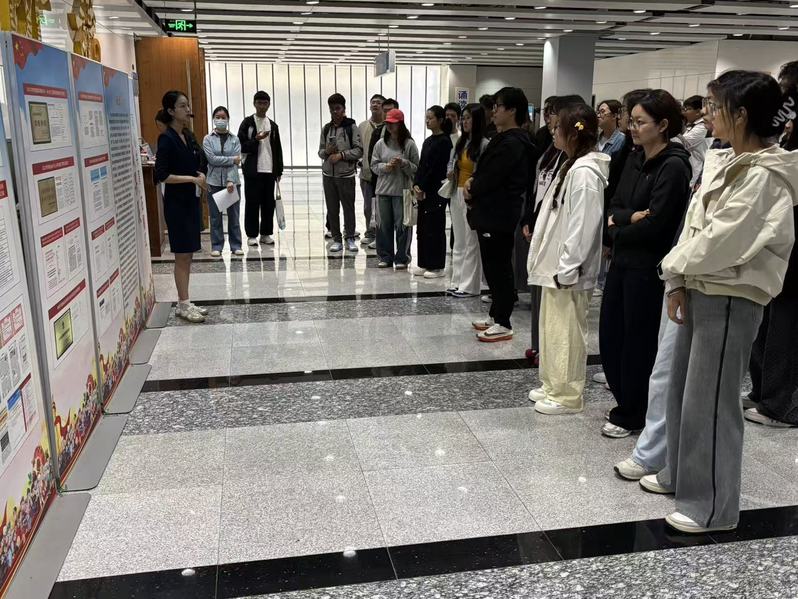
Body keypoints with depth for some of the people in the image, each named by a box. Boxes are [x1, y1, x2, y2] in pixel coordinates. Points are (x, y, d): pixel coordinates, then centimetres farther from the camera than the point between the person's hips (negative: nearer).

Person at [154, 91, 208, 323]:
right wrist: (191, 179, -19)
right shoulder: (167, 139, -13)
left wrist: (199, 175, 0)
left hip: (191, 201, 8)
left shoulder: (187, 136, 11)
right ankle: (183, 305, 8)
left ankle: (185, 303, 20)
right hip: (176, 203, -8)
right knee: (182, 256, -1)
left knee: (188, 255, 12)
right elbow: (161, 175, -18)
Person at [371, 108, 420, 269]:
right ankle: (385, 257, 20)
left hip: (402, 190, -3)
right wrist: (386, 167, -10)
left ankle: (402, 258, 12)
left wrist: (403, 163, -19)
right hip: (383, 190, 3)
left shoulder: (409, 144, -4)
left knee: (402, 225, 1)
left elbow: (416, 168, -2)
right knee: (384, 225, 8)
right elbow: (374, 165, 8)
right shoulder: (380, 143, 6)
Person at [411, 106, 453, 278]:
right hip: (423, 191, 8)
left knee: (435, 228, -2)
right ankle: (424, 264, 18)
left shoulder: (444, 141, -10)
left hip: (436, 191, -8)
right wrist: (416, 185, 0)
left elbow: (435, 168, -15)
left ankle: (437, 267, 6)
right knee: (422, 227, 10)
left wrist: (422, 187, -13)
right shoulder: (428, 141, 15)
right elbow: (421, 165, 13)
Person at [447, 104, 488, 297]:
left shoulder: (484, 144, -12)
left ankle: (469, 286, 7)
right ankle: (457, 282, 21)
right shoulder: (460, 142, 10)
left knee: (471, 242, -1)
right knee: (458, 242, 13)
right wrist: (451, 173, 5)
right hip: (457, 194, 8)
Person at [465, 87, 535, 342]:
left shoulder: (511, 144, -17)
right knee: (493, 267, 16)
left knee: (499, 268, -2)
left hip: (499, 215, -10)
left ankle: (503, 324, 7)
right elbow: (486, 170, 18)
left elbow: (491, 178, -19)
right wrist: (473, 181, -2)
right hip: (491, 213, 10)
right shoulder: (503, 139, 14)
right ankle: (496, 315, 28)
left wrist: (472, 191, -2)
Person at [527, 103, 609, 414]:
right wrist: (555, 265, 16)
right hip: (556, 264, 10)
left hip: (568, 270, -10)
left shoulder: (585, 172, -17)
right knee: (552, 328, 17)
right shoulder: (572, 166, 14)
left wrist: (566, 269, -21)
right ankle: (553, 386, 30)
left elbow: (583, 226, -22)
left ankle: (568, 396, 12)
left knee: (566, 333, 0)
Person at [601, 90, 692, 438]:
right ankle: (626, 404, 31)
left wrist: (619, 229, -3)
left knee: (637, 341, 4)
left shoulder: (673, 167, -14)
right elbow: (614, 208, 6)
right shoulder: (635, 160, 11)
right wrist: (631, 217, -15)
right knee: (609, 337, 12)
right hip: (622, 261, 8)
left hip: (648, 267, -8)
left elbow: (655, 224, -19)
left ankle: (632, 416, 21)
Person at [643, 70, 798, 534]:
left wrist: (675, 266, -5)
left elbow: (721, 242, -21)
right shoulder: (725, 162, 10)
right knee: (683, 387, 17)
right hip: (701, 289, 9)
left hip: (732, 297, -9)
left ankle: (714, 505, 15)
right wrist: (679, 283, 0)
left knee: (710, 401, -1)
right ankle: (680, 474, 34)